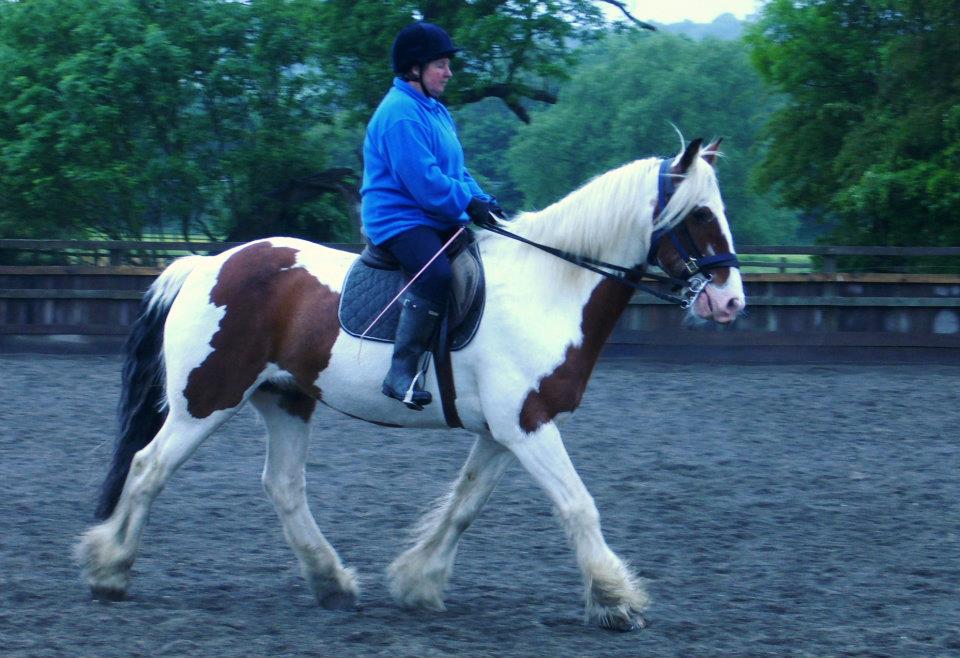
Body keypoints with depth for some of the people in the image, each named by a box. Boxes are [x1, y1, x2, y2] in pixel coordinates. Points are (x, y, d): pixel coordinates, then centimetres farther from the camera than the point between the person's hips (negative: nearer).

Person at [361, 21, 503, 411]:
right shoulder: (400, 115, -14)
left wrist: (484, 202, 4)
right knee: (436, 273, -35)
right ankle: (402, 373, -33)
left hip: (440, 220, 11)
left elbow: (457, 172, 20)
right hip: (399, 218, -11)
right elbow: (423, 181, -21)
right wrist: (469, 203, -17)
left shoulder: (436, 112, 19)